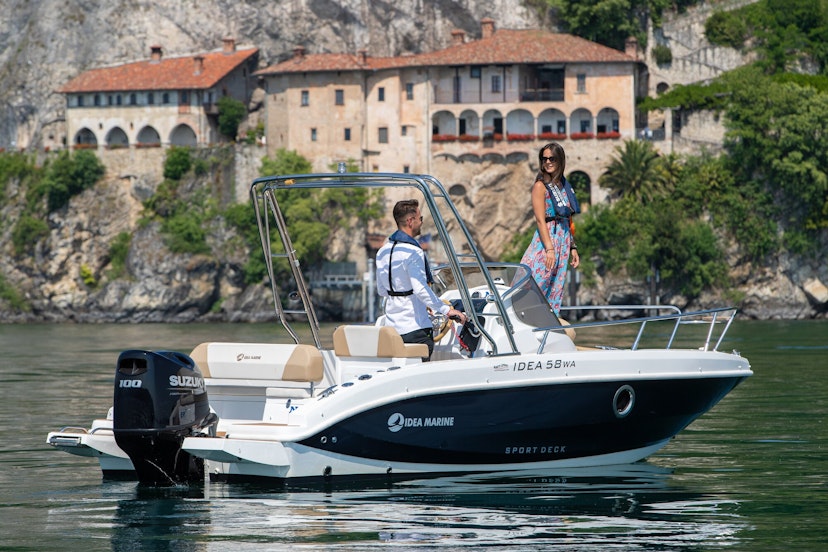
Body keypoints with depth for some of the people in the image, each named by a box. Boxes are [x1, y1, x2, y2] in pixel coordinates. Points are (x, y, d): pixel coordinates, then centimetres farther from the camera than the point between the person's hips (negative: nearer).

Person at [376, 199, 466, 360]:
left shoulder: (383, 251, 12)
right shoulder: (412, 251, -15)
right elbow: (420, 289, -23)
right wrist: (447, 310, -20)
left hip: (393, 325, 8)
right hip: (415, 327, -8)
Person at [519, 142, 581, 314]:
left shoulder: (564, 186, 14)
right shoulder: (540, 186, -6)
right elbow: (540, 220, -13)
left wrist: (573, 247, 13)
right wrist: (549, 248, -21)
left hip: (563, 242, 7)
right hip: (546, 238, -7)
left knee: (556, 289, 6)